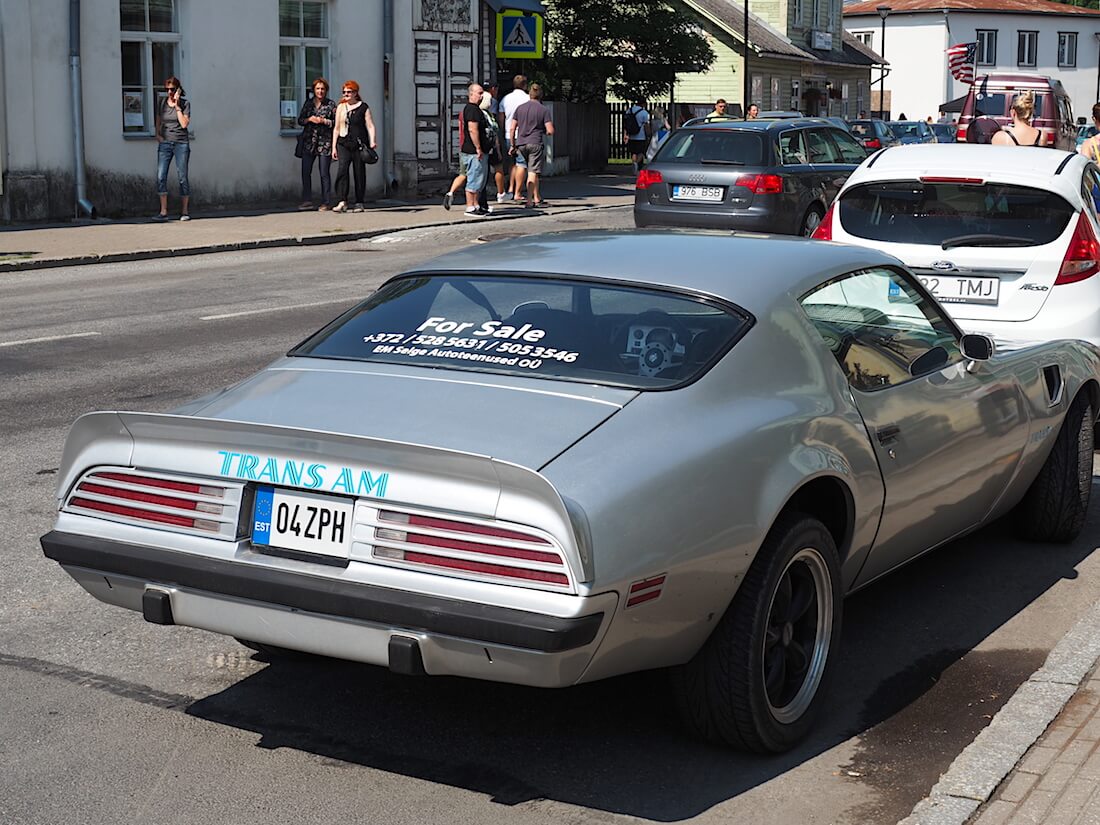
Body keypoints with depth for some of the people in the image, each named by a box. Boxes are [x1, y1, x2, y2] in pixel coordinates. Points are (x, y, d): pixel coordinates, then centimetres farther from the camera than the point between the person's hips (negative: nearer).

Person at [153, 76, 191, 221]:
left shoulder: (185, 103, 0)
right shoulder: (162, 103, 9)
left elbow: (184, 124, -11)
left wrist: (177, 106, -11)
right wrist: (158, 134, 5)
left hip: (181, 143, -2)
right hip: (165, 143, 2)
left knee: (183, 177, 0)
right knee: (161, 176, -10)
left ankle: (184, 211, 9)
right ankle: (163, 211, -9)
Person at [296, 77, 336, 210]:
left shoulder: (331, 104, 2)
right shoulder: (308, 103, 12)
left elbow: (337, 122, -1)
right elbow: (300, 119, 14)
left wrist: (324, 121, -14)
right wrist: (309, 119, -5)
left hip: (325, 143, -4)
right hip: (308, 142, 4)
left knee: (324, 173, -3)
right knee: (305, 172, 2)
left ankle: (326, 203, 3)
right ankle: (307, 201, 11)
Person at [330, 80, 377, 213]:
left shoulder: (363, 107, 3)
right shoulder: (340, 107, 14)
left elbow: (370, 126, -1)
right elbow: (336, 128, 17)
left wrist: (372, 141, -16)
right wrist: (334, 147, 12)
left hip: (359, 144, -2)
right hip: (344, 144, 2)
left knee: (359, 173, 1)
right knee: (342, 170, -14)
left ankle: (359, 203, 10)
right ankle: (342, 202, -18)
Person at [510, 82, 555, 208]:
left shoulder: (520, 108, 9)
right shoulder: (544, 110, -3)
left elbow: (512, 129, 8)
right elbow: (550, 131, -9)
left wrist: (513, 145, 16)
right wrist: (544, 131, 14)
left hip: (521, 144, 5)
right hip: (536, 143, -5)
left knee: (532, 172, 15)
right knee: (533, 173, -5)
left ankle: (537, 198, 20)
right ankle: (529, 201, -11)